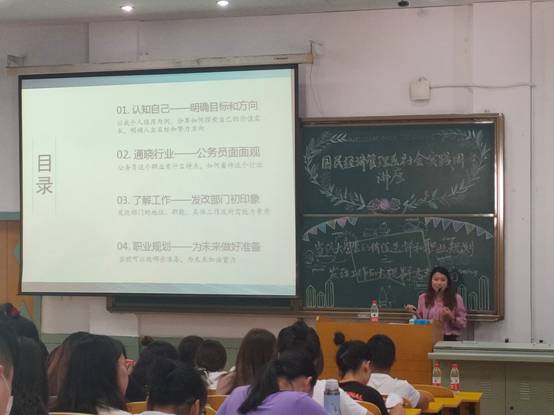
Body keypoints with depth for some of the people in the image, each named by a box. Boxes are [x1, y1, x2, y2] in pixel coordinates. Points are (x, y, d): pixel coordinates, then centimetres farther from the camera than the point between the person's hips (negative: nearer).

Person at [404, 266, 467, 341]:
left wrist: (452, 318, -12)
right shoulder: (423, 298, 9)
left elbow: (463, 323, 4)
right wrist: (415, 313, -2)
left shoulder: (456, 299, 4)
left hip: (449, 340, -2)